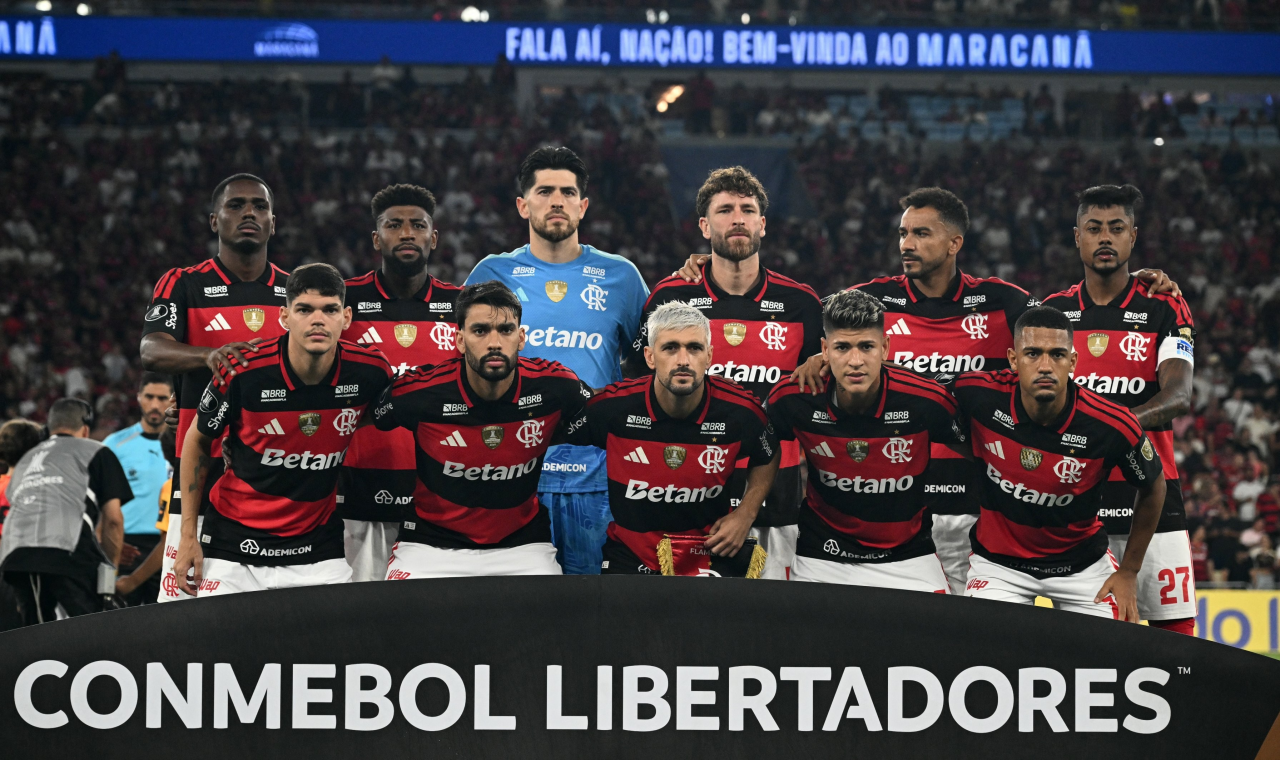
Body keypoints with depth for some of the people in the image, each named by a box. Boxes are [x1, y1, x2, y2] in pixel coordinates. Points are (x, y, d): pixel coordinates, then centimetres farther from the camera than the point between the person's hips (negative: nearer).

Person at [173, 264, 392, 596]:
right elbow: (197, 441, 0)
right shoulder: (243, 372, -16)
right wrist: (188, 535, -1)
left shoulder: (370, 371, -11)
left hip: (318, 548, 2)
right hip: (233, 547, -1)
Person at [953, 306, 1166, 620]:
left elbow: (1153, 488, -3)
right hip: (998, 559, 0)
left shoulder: (1113, 426, -22)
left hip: (1081, 562, 0)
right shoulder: (979, 393, -21)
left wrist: (1129, 572, 1)